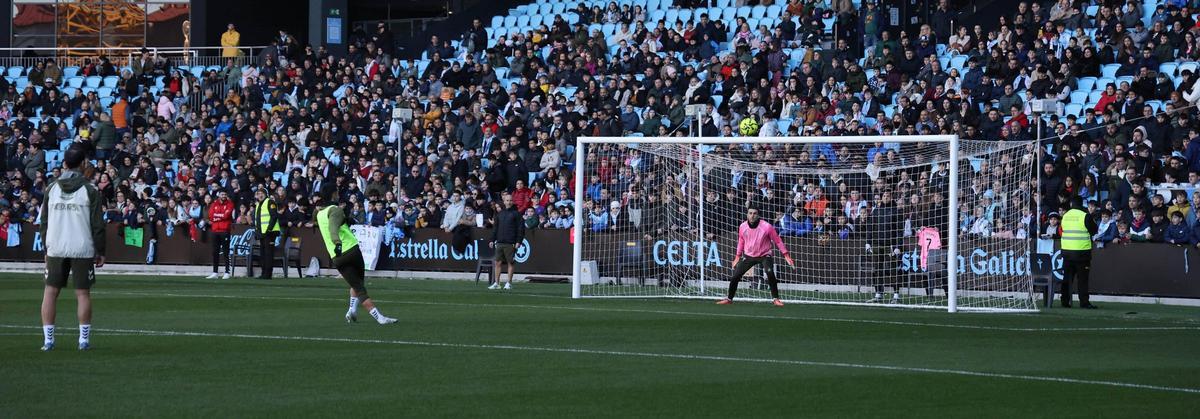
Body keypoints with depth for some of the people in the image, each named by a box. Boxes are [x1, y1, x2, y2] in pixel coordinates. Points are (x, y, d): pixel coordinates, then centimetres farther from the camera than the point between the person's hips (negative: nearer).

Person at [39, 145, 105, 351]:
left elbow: (45, 222, 10)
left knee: (50, 291, 7)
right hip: (83, 249, -2)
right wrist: (100, 252, 3)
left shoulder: (51, 188, 5)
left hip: (56, 249, 2)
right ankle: (84, 339, 3)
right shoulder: (90, 190, -4)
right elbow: (97, 224, -5)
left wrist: (46, 249, 18)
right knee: (83, 293, 3)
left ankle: (48, 338, 2)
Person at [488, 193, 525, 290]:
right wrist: (492, 240, 12)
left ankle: (509, 283, 7)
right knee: (498, 263, 3)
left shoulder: (516, 214, -1)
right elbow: (495, 227, 18)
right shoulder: (500, 213, 14)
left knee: (510, 263, 1)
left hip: (510, 244, -5)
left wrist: (518, 241, -11)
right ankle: (496, 283, 7)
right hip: (500, 243, 5)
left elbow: (521, 228, -5)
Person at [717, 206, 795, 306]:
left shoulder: (767, 227, -18)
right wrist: (737, 257, 14)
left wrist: (786, 255, -11)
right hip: (749, 256, 3)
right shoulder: (742, 227, -7)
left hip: (764, 256, -3)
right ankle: (729, 299, 19)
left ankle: (775, 299, -16)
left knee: (770, 273, -29)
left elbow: (777, 241, -9)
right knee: (735, 276, -3)